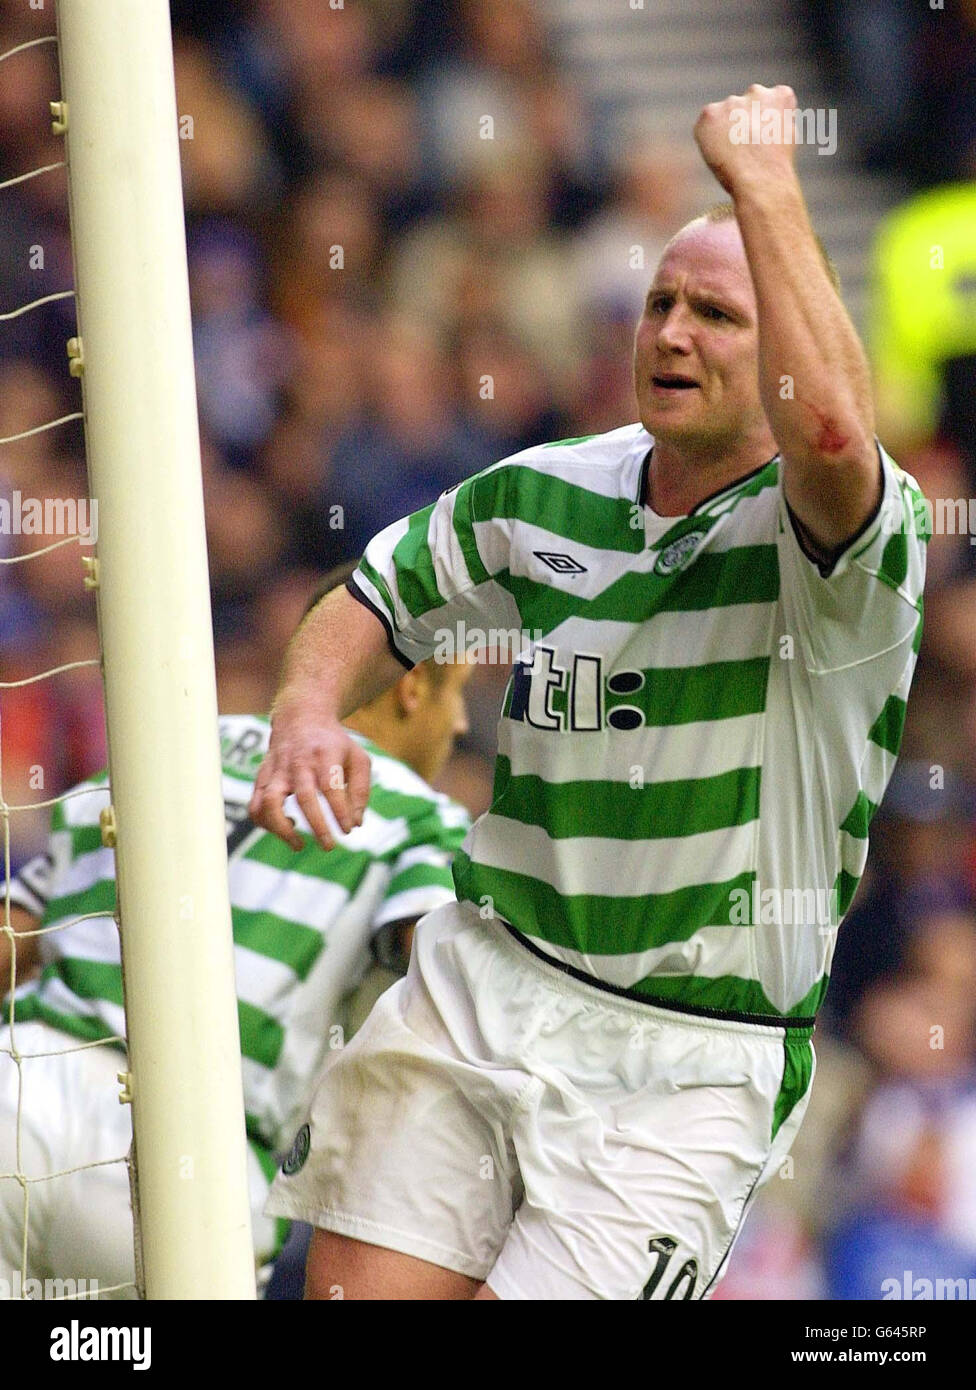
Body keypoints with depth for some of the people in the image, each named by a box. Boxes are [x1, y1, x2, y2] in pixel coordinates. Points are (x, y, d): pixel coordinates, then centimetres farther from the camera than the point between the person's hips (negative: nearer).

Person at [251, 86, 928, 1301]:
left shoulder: (832, 540, -12)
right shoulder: (548, 495, 8)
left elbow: (828, 432, -36)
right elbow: (379, 599, 24)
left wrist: (762, 181, -28)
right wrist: (308, 712, 1)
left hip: (687, 1069, -5)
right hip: (482, 985, 5)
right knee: (352, 1293, -5)